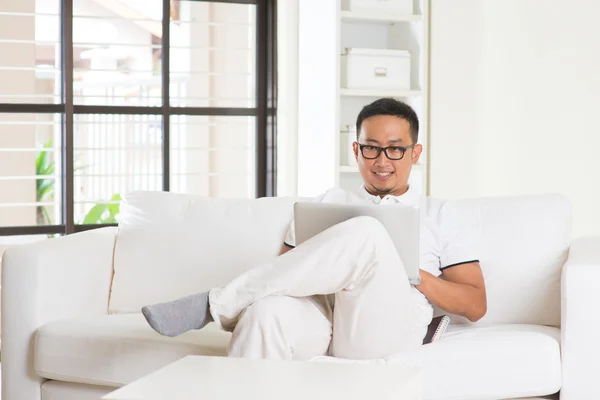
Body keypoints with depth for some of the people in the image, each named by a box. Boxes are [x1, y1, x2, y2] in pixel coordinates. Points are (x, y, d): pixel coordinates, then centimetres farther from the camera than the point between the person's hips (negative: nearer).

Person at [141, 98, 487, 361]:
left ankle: (215, 305, -24)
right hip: (318, 312, 2)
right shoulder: (327, 204, 29)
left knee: (366, 234, -32)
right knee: (269, 311, -37)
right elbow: (288, 268, 21)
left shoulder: (441, 219, 22)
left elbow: (476, 305, 15)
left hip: (382, 328, -2)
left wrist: (413, 276, -1)